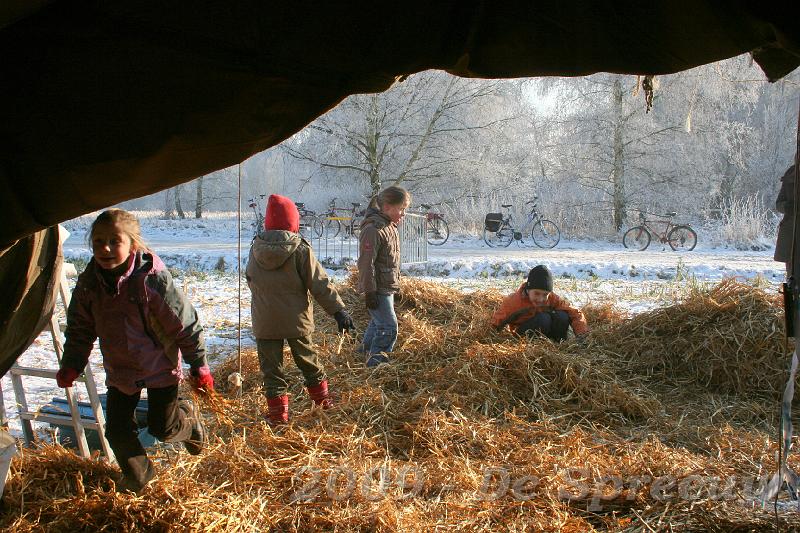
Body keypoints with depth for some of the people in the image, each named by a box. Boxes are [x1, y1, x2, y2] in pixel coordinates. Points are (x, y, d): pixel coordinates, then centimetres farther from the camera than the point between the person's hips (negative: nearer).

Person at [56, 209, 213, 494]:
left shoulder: (153, 279, -25)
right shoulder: (88, 283, -9)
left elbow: (185, 324, -18)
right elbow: (80, 328, 6)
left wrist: (199, 367, -14)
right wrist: (71, 365, -3)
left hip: (160, 366, -4)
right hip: (119, 370, 5)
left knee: (162, 427, 3)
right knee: (117, 428, 6)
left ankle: (188, 415, 39)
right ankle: (137, 475, 33)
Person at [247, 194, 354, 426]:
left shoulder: (256, 250, -2)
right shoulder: (300, 250, -12)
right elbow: (320, 284, -13)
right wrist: (338, 310, -10)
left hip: (264, 323, 1)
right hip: (296, 320, -1)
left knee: (271, 369, 9)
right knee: (308, 361, 17)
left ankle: (278, 415, 9)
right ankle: (323, 401, 30)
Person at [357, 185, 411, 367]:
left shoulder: (390, 226, 11)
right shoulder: (373, 229, -21)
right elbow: (366, 263, -22)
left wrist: (396, 284, 25)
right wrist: (370, 292, -21)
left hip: (388, 287, 10)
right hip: (378, 289, -10)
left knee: (378, 322, 23)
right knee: (388, 327, -11)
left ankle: (367, 348, 41)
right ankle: (376, 358, -2)